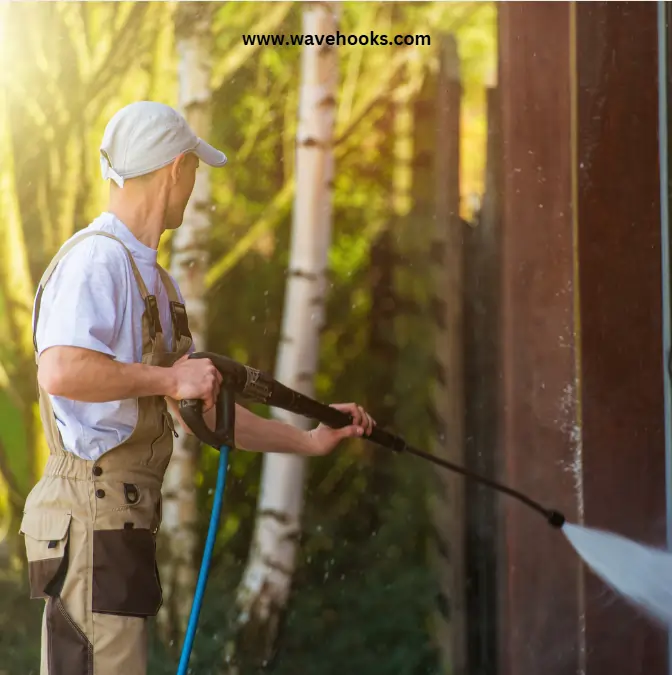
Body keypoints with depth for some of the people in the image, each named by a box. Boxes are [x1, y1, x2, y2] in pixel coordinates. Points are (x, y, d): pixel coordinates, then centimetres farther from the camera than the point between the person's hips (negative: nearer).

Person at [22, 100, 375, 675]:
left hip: (123, 521, 10)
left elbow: (197, 409, 27)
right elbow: (61, 372, -28)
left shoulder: (153, 278, 21)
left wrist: (307, 441, 26)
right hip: (91, 516, -10)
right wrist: (171, 378, -18)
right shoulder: (95, 260, -12)